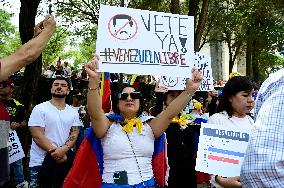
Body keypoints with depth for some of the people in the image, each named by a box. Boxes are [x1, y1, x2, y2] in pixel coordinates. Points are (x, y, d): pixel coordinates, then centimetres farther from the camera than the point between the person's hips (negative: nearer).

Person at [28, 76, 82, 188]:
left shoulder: (73, 112, 8)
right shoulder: (40, 109, -5)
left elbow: (74, 133, 0)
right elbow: (37, 136, -12)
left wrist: (63, 149, -18)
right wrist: (55, 152, -16)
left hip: (65, 160, 4)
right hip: (40, 162, -3)